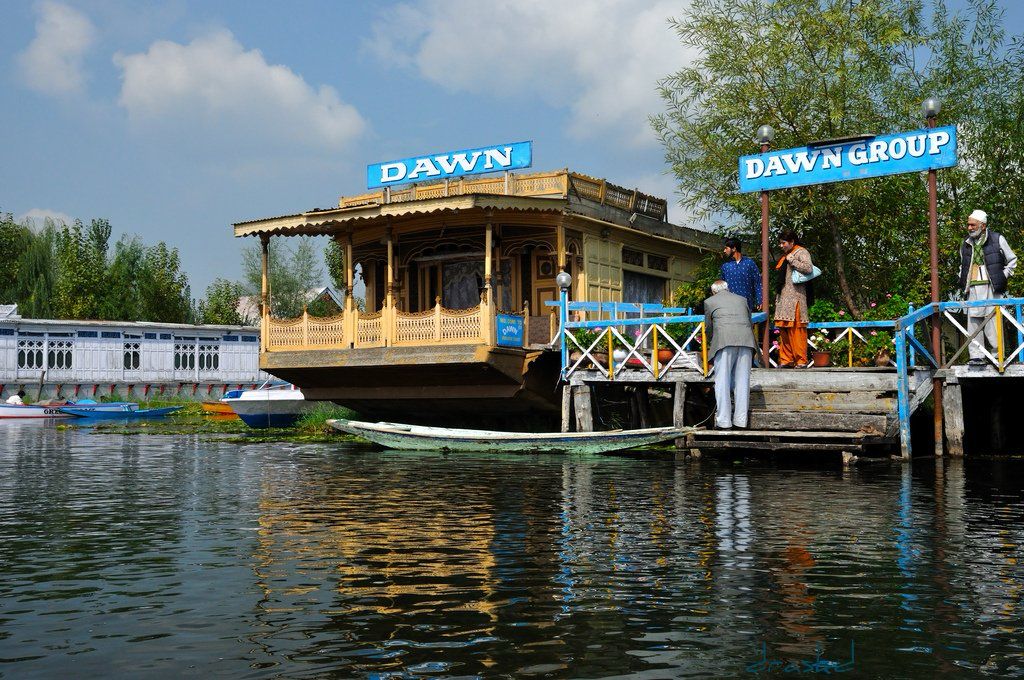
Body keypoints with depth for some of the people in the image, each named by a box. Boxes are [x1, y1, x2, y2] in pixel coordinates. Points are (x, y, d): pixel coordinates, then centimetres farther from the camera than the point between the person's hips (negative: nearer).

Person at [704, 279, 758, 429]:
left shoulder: (709, 301, 19)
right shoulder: (742, 299, 27)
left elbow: (709, 328, 22)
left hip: (724, 341, -3)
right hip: (746, 340, 3)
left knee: (722, 381, 0)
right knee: (742, 381, 7)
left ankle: (724, 421, -2)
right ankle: (740, 420, 7)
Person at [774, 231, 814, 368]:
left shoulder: (801, 252, -1)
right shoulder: (785, 255, 23)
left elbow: (808, 268, -19)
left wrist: (791, 260, -11)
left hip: (795, 298, -8)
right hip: (783, 299, 8)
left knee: (796, 331, -10)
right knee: (784, 331, 6)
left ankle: (801, 361, -7)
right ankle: (786, 360, 9)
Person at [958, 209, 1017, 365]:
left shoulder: (997, 239, 3)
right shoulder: (965, 244, 15)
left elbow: (1012, 260, 11)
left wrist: (1003, 276, 2)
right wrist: (963, 281, 15)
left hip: (992, 288, -4)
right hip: (973, 289, 4)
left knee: (993, 322, -6)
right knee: (973, 323, -1)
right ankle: (977, 356, 0)